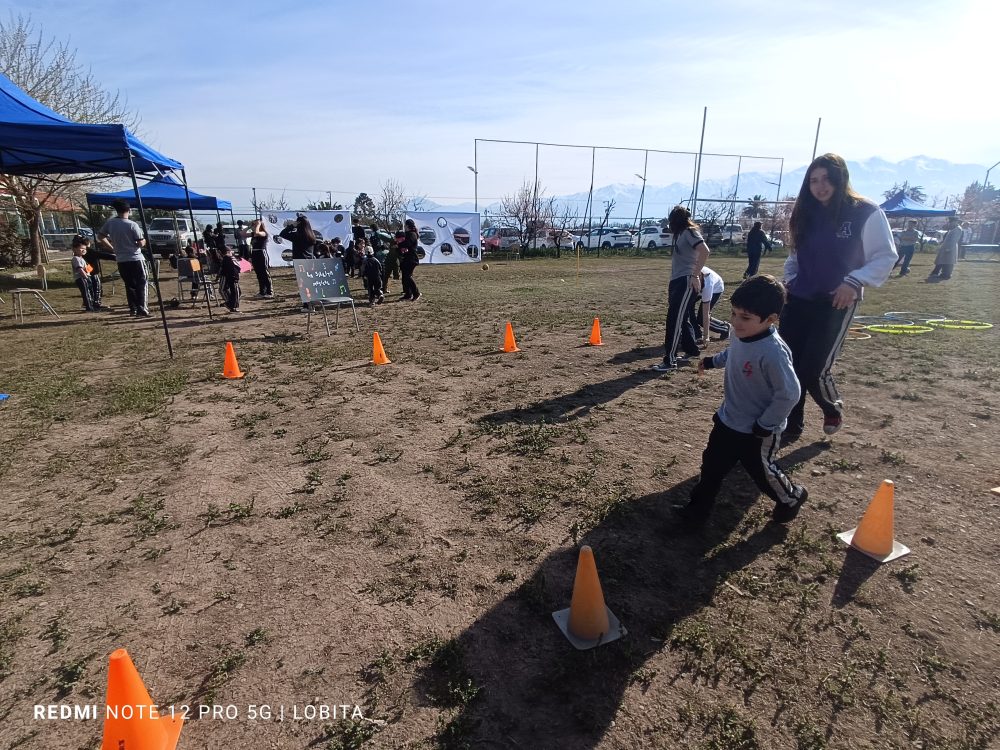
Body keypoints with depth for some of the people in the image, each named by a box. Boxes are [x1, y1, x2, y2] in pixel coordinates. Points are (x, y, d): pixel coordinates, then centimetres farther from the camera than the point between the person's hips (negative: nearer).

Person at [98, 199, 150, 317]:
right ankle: (142, 309, -10)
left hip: (121, 260, 5)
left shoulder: (110, 223, 3)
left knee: (129, 285, 11)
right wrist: (144, 241, 10)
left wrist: (112, 247, 20)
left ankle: (133, 309, 13)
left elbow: (100, 237, 11)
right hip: (135, 259, -5)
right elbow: (141, 244, -12)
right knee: (141, 284, -1)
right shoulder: (132, 225, -12)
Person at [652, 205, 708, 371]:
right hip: (676, 281, 9)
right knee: (681, 318, 14)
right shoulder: (680, 234, 21)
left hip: (686, 282, -9)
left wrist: (695, 275, -23)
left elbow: (704, 251, -22)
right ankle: (691, 350, 29)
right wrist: (671, 284, 19)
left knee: (675, 320, -13)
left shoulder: (690, 232, -7)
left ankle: (670, 360, -12)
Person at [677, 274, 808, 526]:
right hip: (728, 420, 7)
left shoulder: (773, 352, -34)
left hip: (757, 432, -7)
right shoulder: (741, 335, -9)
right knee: (712, 465, 15)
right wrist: (712, 361, 23)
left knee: (762, 471, 17)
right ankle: (699, 508, 32)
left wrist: (764, 425, -21)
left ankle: (791, 497, 47)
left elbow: (789, 393, -28)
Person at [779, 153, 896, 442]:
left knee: (814, 371, -5)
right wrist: (788, 280, 5)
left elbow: (886, 257, -6)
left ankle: (833, 408, 29)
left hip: (835, 305, -5)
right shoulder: (807, 214, 8)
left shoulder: (866, 213, -7)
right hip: (798, 301, 5)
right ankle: (791, 426, 19)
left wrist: (854, 282, -19)